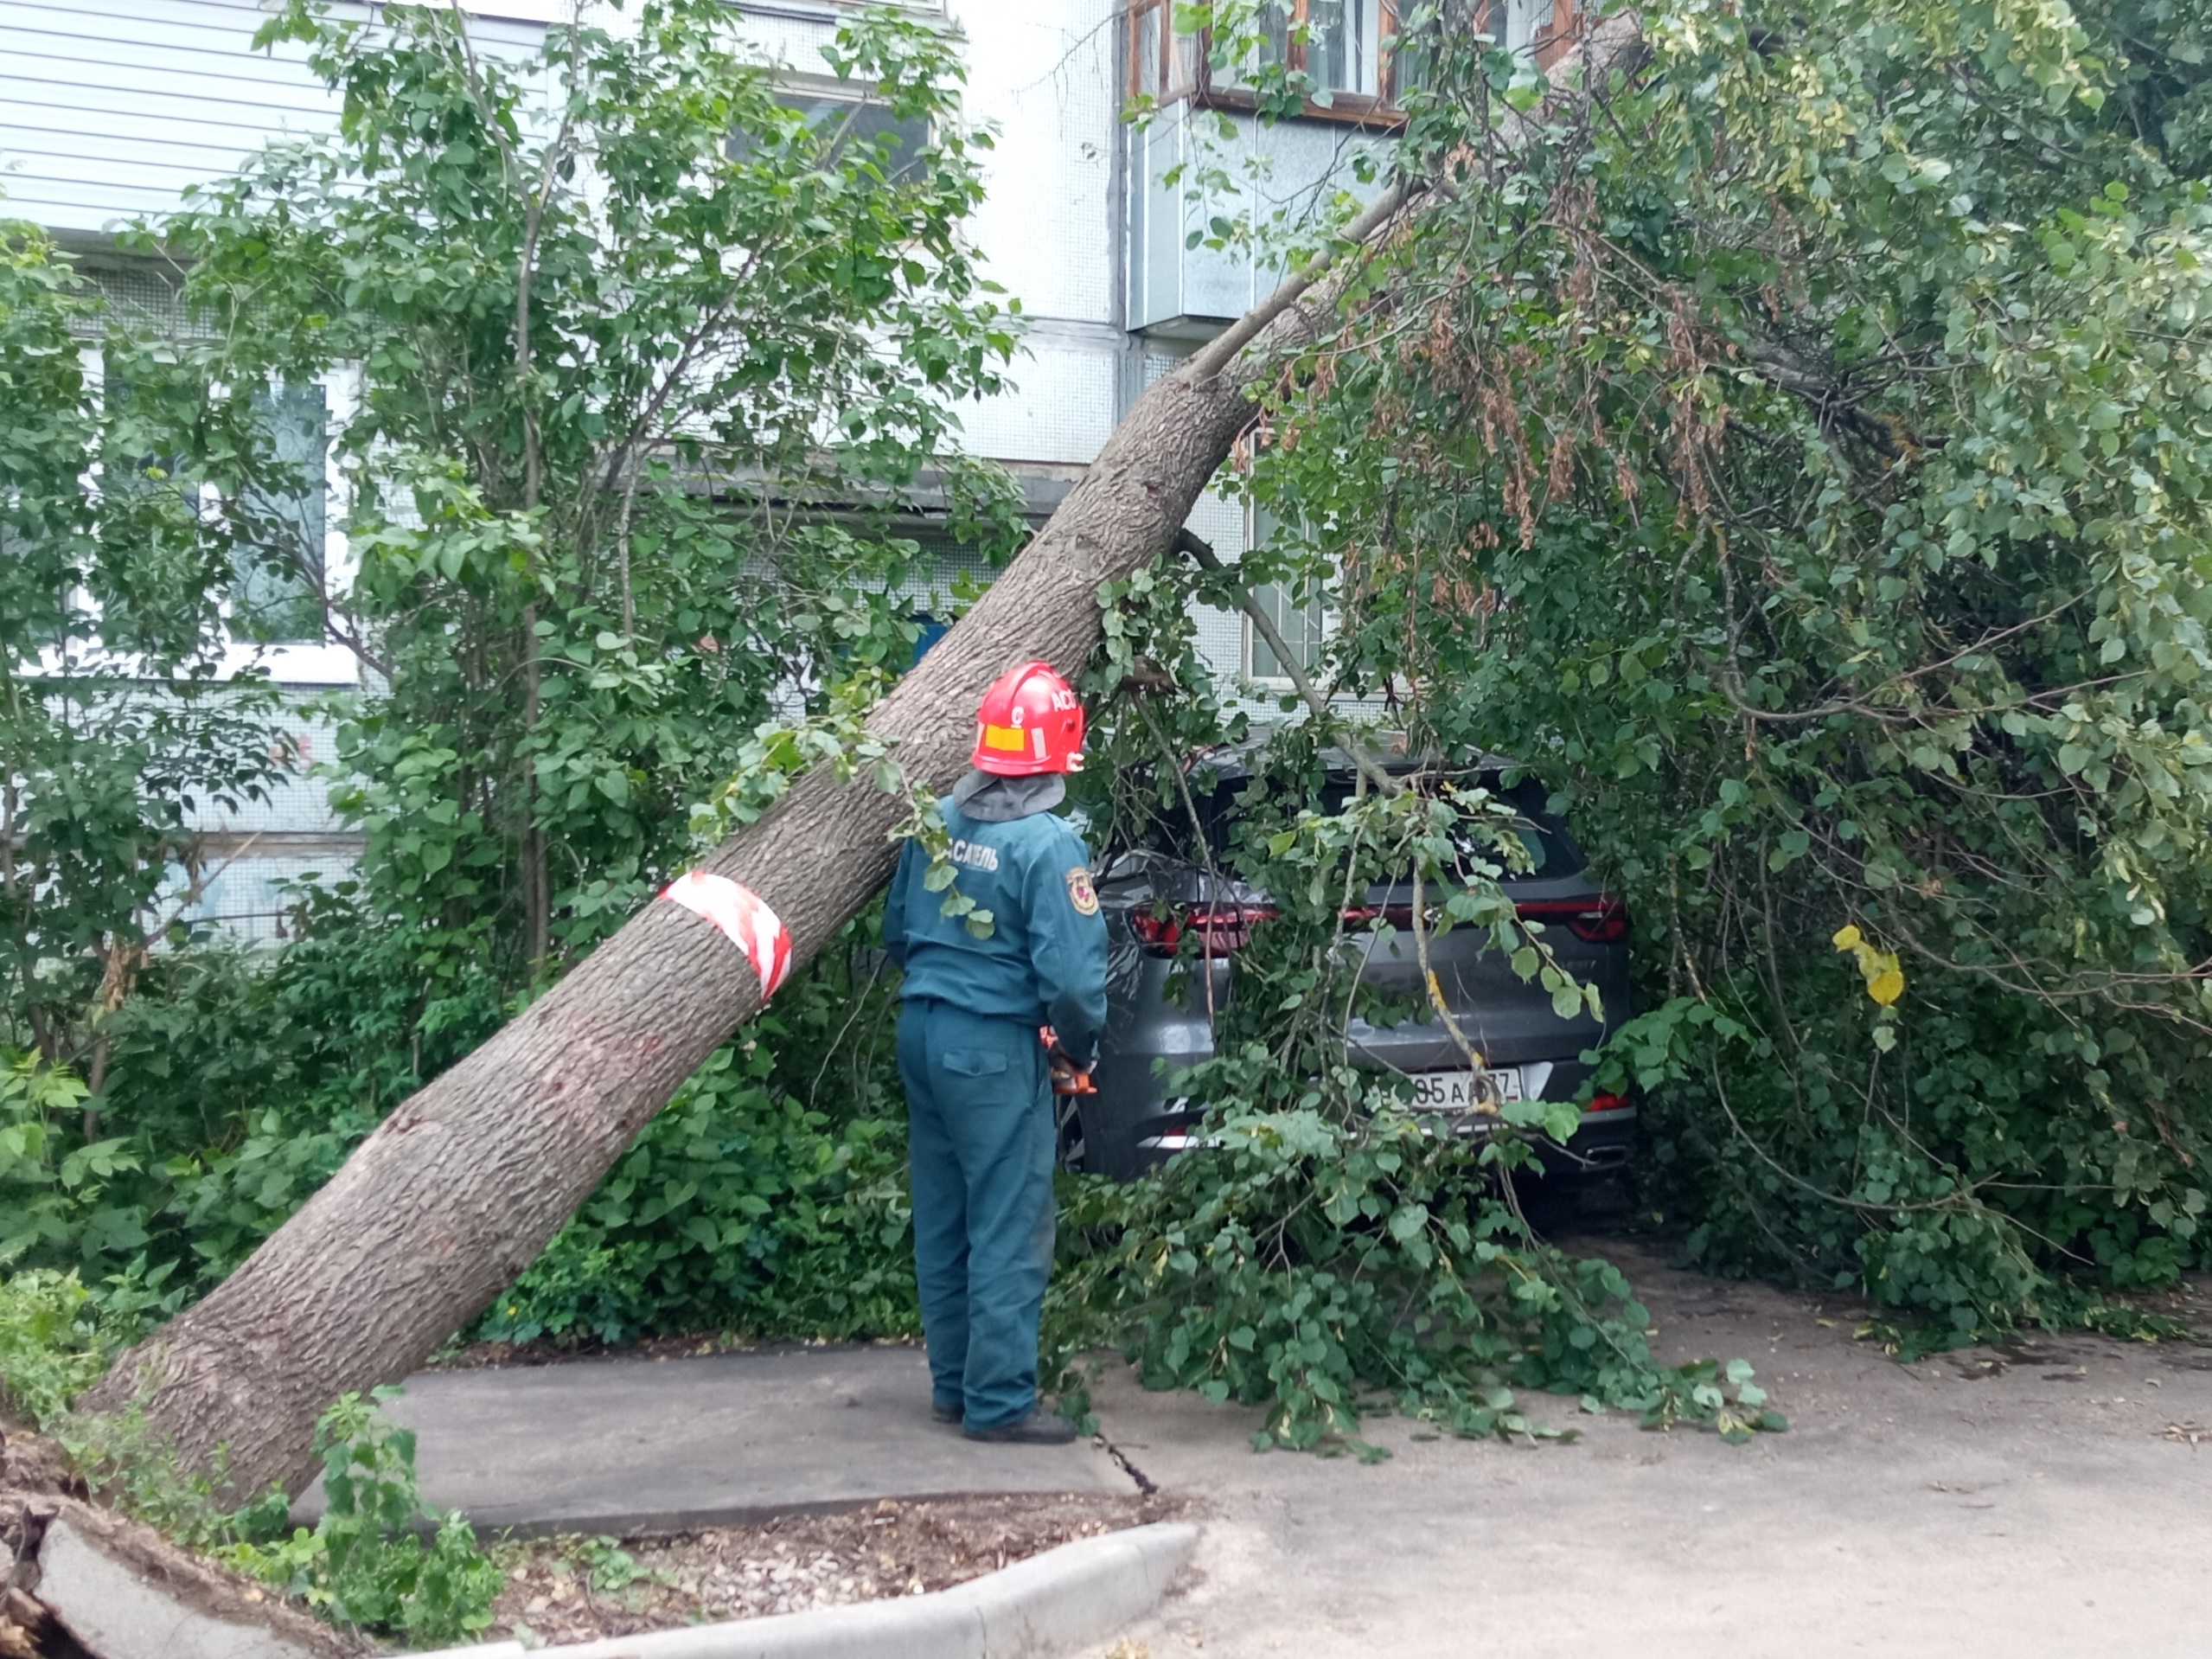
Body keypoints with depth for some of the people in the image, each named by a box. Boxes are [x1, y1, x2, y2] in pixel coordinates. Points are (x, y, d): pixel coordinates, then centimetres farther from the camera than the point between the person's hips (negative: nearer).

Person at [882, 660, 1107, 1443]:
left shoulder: (935, 822, 5)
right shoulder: (1048, 842, -15)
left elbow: (896, 932, 15)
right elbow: (1072, 972, -17)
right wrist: (1080, 1047, -1)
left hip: (923, 1031, 8)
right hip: (995, 1048, -7)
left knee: (941, 1222, 15)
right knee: (1010, 1229, 1)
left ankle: (954, 1382, 26)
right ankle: (998, 1401, 6)